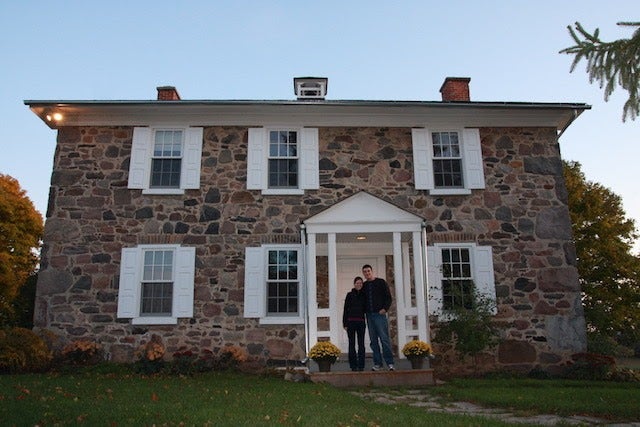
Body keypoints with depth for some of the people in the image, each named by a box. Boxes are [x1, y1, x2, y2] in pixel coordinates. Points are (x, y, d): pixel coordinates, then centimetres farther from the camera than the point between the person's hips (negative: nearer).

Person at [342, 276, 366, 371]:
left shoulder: (364, 295, 8)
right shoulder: (350, 295, 2)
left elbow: (366, 309, 13)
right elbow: (345, 309, 1)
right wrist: (345, 323, -4)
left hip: (361, 322, 2)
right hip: (351, 322, -2)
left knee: (361, 344, 2)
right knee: (352, 343, 2)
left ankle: (361, 365, 8)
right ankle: (353, 365, 7)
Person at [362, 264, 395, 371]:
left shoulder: (381, 282, 3)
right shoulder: (364, 286, 14)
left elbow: (388, 297, -1)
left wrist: (385, 309, -12)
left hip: (380, 314, -4)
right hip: (369, 315, 4)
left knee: (384, 339, -7)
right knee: (373, 340, 4)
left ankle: (390, 363, -4)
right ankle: (377, 364, 9)